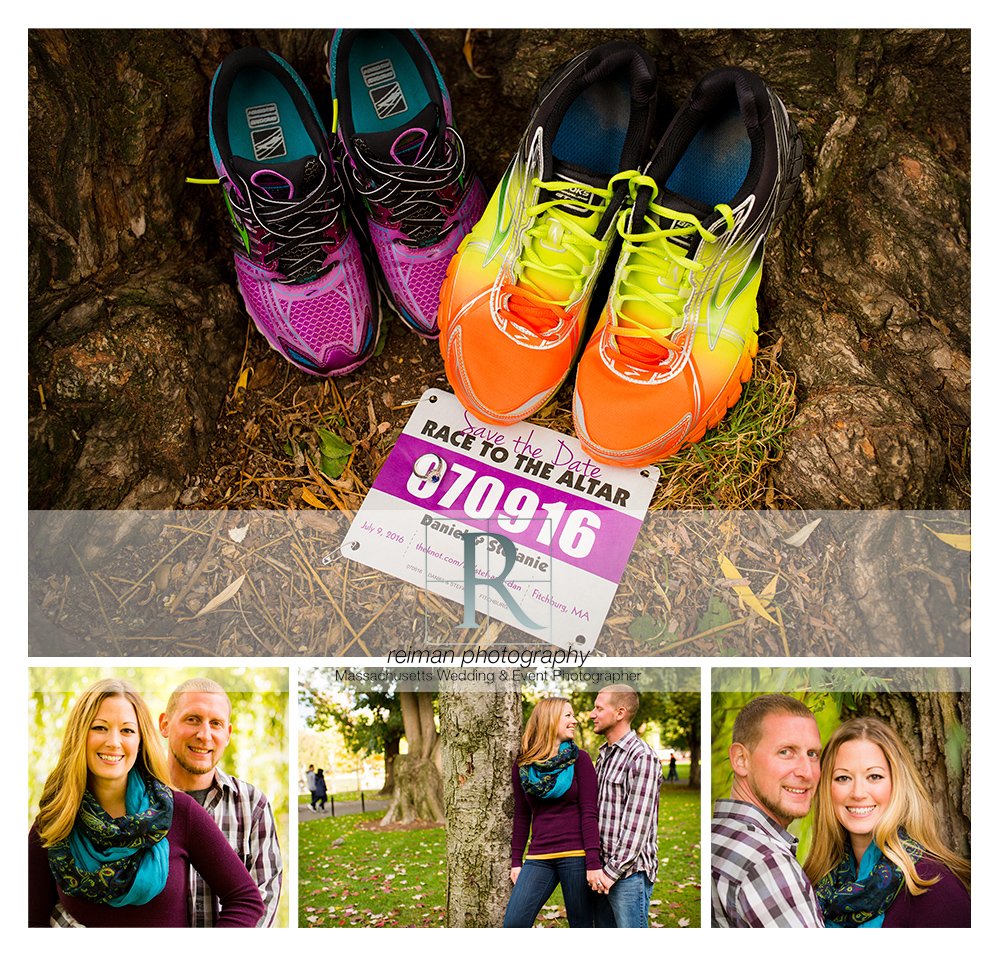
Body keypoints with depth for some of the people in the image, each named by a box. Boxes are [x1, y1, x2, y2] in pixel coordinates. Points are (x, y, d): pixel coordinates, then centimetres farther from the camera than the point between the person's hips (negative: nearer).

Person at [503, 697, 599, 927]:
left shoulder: (579, 759, 0)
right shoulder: (522, 766, 7)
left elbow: (589, 813, -5)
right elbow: (522, 816, 13)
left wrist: (593, 863, -12)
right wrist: (516, 861, 11)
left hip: (576, 855, -2)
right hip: (539, 858, 3)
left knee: (581, 924, 4)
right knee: (513, 925, -7)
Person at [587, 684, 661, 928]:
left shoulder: (642, 757, -13)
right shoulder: (604, 755, 14)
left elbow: (637, 825, -16)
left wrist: (613, 871, -16)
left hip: (629, 873, -8)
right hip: (602, 871, 8)